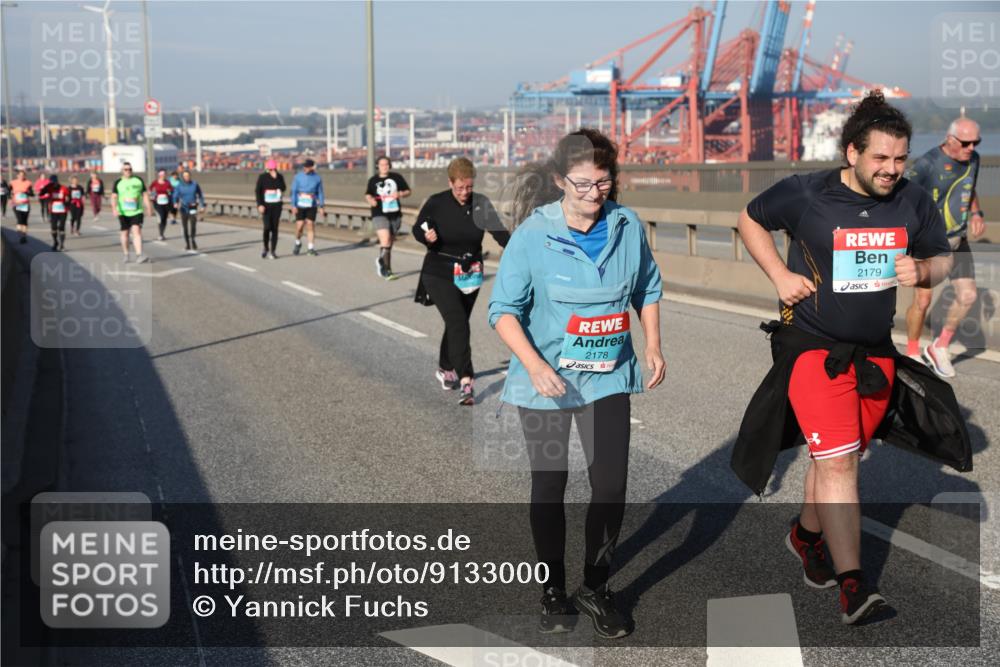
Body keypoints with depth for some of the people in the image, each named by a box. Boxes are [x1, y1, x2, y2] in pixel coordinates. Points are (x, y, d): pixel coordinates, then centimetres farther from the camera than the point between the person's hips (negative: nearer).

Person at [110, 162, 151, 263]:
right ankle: (126, 255, 23)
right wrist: (114, 208, -19)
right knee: (125, 233, 9)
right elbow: (114, 197, -4)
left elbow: (145, 195, 11)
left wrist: (148, 208, 6)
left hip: (137, 211, -1)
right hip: (123, 212, 1)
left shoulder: (138, 180, 6)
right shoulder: (118, 183, 2)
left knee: (137, 231, -15)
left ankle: (139, 255, -22)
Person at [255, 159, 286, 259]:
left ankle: (272, 251, 6)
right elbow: (257, 191, -5)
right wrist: (259, 205, -15)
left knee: (275, 228, -1)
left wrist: (276, 178, -19)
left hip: (277, 206, 2)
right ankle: (265, 248, 7)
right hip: (266, 205, -2)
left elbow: (283, 189, -13)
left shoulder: (279, 177, 1)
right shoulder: (262, 177, -4)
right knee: (267, 227, -15)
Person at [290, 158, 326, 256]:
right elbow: (294, 192, -3)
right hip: (300, 205, -1)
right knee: (299, 226, -2)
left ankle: (311, 248, 0)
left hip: (312, 206, 1)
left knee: (310, 225, -4)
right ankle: (298, 243, 24)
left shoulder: (317, 178, 1)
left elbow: (320, 192, 6)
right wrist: (293, 206, -11)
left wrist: (321, 207, 2)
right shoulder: (298, 177, -3)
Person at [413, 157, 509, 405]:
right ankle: (465, 382, -21)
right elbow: (417, 229, 2)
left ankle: (445, 369, 39)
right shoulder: (436, 203, -11)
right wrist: (427, 237, -21)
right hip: (439, 274, -3)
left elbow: (498, 231, -16)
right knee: (458, 323, -17)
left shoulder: (480, 203, -7)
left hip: (470, 274, 3)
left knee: (457, 323, 16)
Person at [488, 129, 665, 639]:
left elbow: (647, 289, 12)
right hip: (546, 381, -2)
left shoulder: (627, 226, -4)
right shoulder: (534, 233, -14)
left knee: (611, 486, -1)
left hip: (608, 377, 2)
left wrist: (653, 347, 3)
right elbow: (504, 309, -12)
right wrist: (534, 365, -24)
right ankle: (553, 590, 29)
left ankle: (596, 588, 21)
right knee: (549, 487, 11)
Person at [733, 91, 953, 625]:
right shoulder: (805, 194, -10)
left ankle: (806, 534, 42)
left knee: (840, 457, 16)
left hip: (876, 351, 5)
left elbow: (943, 259, 13)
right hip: (813, 346, -5)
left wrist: (922, 270, -12)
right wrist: (780, 275, -6)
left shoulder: (914, 202, 0)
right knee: (837, 462, -14)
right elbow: (750, 219, 6)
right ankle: (852, 586, -12)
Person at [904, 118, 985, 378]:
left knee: (967, 296, -1)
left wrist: (976, 215, 2)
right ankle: (912, 353, 19)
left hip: (958, 240, 6)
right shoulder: (927, 164, -19)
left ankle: (940, 348, 19)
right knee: (922, 301, -4)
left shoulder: (973, 160, 2)